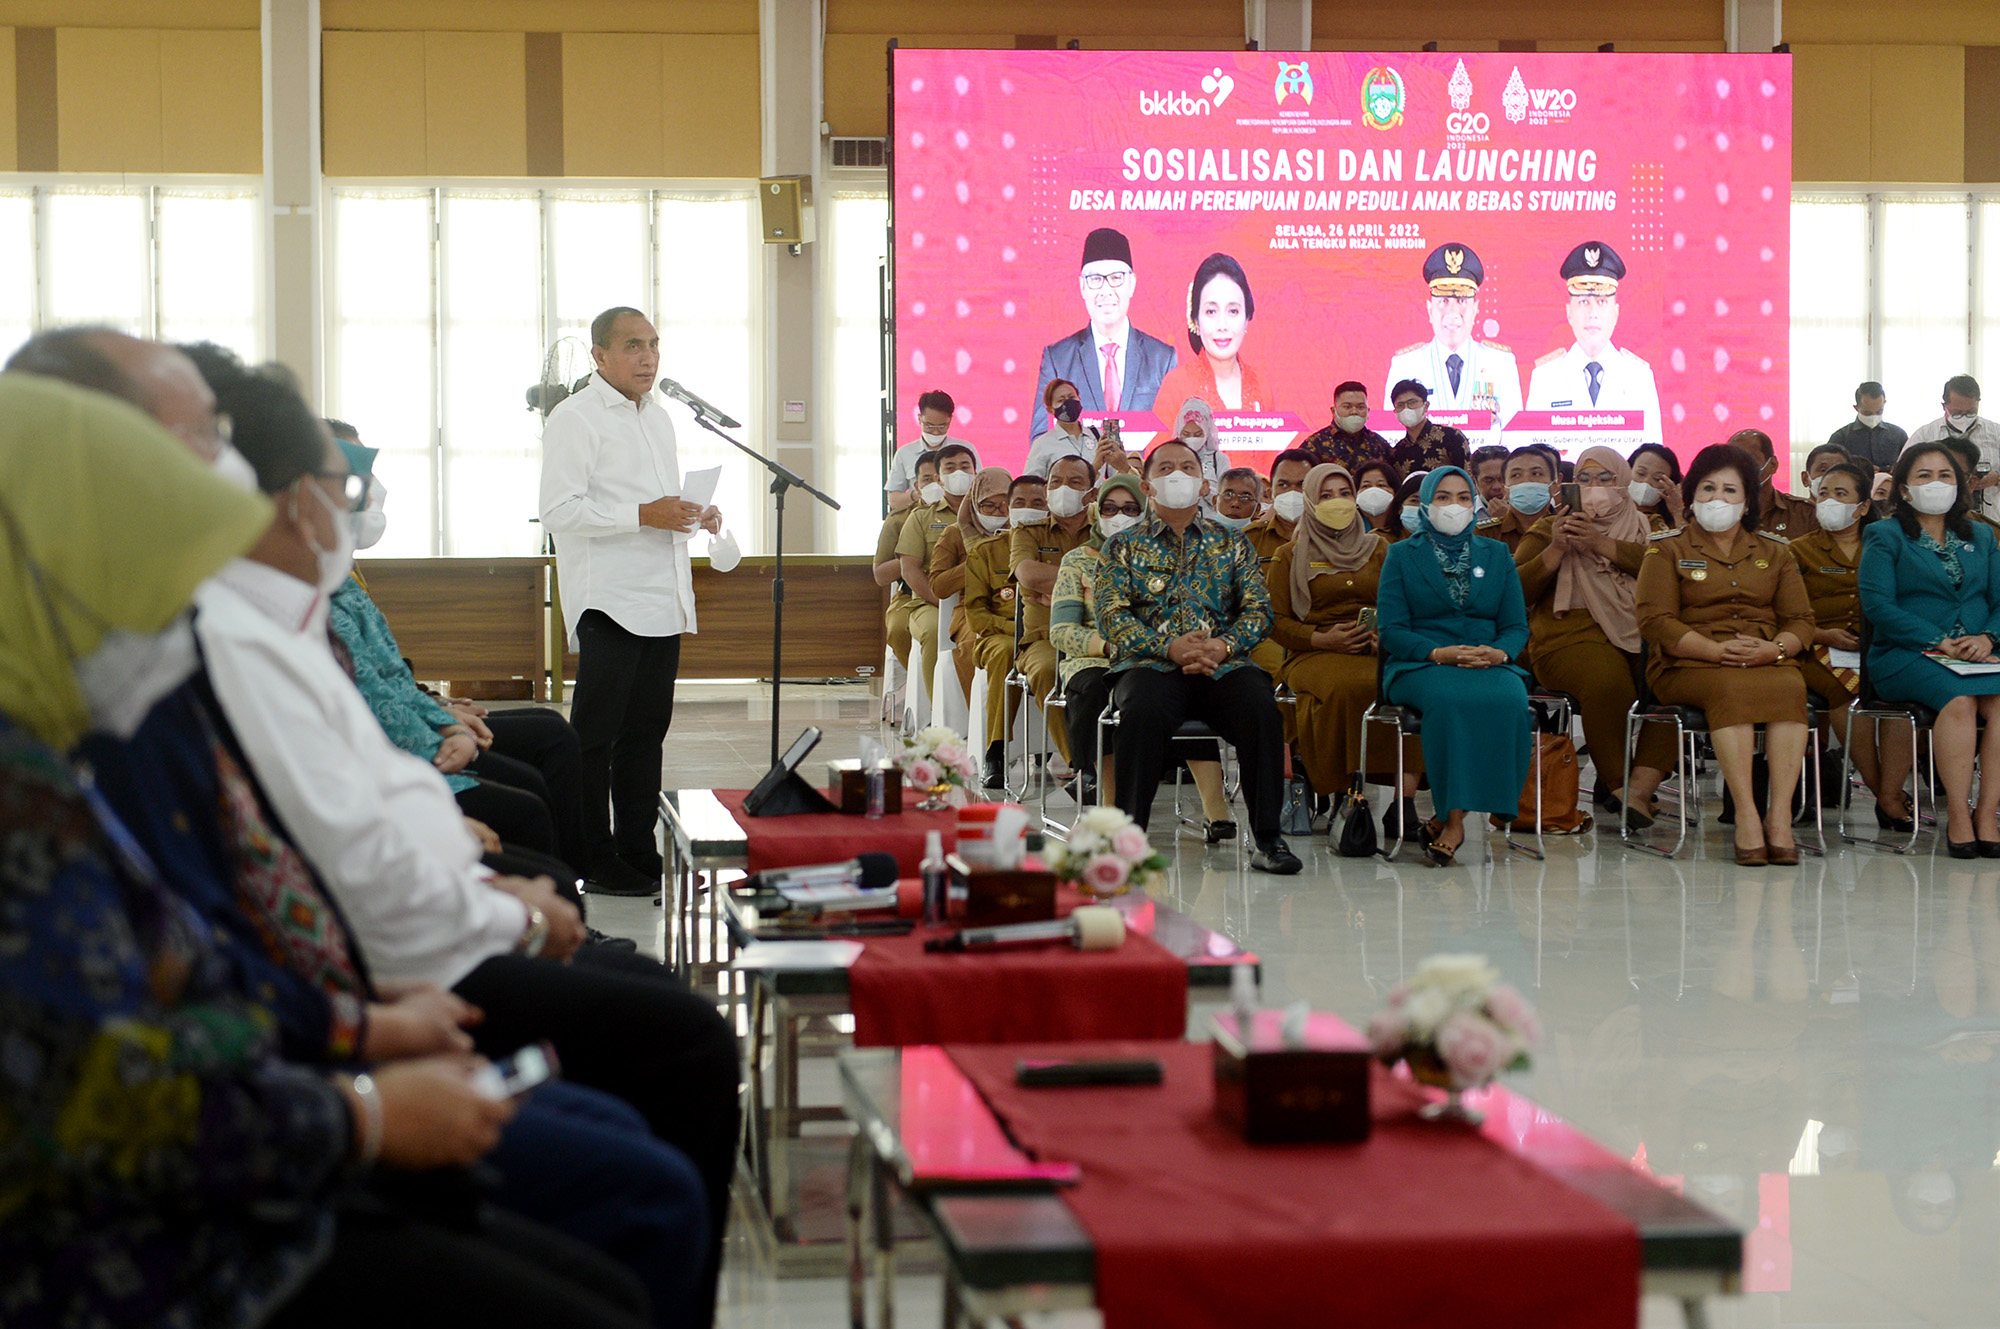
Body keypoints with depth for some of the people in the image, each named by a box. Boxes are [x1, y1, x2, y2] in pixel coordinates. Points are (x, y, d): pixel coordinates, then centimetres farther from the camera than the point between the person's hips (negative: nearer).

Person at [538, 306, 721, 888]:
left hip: (663, 600, 8)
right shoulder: (575, 419, -8)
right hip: (608, 604, -8)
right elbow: (559, 510, -17)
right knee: (595, 733, -5)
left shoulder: (658, 417, 19)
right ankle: (594, 857, -1)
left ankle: (637, 847, 18)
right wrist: (643, 515, -20)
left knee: (647, 729, 11)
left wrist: (695, 516, 10)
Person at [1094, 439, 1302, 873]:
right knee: (1142, 709, -37)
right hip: (1151, 663, -1)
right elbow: (1112, 614, 2)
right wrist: (1170, 647, -14)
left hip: (1223, 664, 1)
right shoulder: (1124, 545, 15)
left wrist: (1224, 645, -11)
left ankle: (1268, 838, -25)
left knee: (1259, 705, -31)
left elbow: (1258, 608, 10)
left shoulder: (1232, 543, 21)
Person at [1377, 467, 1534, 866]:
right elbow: (1391, 630, 1)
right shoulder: (1402, 556, 12)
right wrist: (1438, 653, -17)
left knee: (1509, 699, -35)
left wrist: (1499, 653, -12)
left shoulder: (1496, 555, 20)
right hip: (1420, 666, -2)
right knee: (1452, 699, -39)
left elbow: (1516, 626, 12)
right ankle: (1454, 819, -35)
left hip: (1489, 664, 2)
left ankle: (1450, 819, -30)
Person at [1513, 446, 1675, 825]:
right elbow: (1517, 589, 7)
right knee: (1608, 678, -37)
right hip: (1573, 635, -2)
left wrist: (1603, 546, -8)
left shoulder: (1644, 527, 24)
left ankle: (1640, 789, -35)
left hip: (1638, 634, 2)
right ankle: (1617, 783, -23)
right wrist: (1556, 550, -5)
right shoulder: (1550, 528, 21)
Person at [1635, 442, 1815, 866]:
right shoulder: (1668, 550, 12)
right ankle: (1746, 814, -43)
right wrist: (1717, 650, -16)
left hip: (1768, 661, 2)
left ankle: (1780, 815, -40)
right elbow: (1655, 620, -2)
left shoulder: (1773, 553, 22)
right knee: (1732, 689, -37)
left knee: (1790, 687, -33)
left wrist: (1774, 648, -12)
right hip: (1688, 664, -2)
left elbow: (1801, 620, 12)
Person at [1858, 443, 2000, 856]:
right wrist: (1938, 642, -15)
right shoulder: (1885, 537, 9)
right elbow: (1877, 604, -5)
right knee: (1959, 698, -36)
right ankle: (1957, 817, -31)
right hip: (1904, 657, -3)